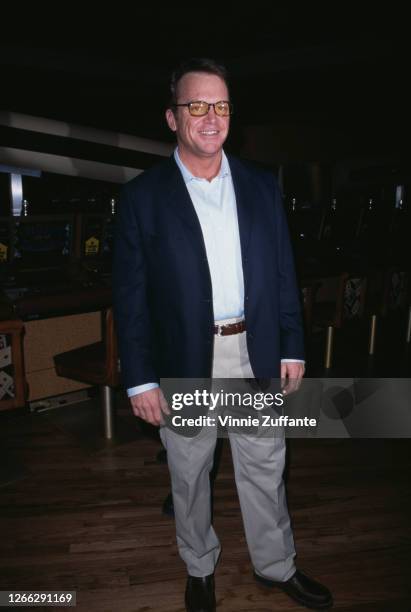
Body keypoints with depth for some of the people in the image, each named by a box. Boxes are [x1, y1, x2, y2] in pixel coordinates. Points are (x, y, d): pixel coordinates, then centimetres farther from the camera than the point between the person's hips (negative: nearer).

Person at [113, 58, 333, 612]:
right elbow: (130, 296, -7)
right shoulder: (143, 196, -6)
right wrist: (140, 379, -9)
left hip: (257, 357, 3)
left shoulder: (261, 186, 3)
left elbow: (283, 272, 6)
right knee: (190, 477, 16)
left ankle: (277, 566, 41)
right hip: (184, 363, -2)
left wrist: (292, 347, 4)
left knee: (265, 469, 17)